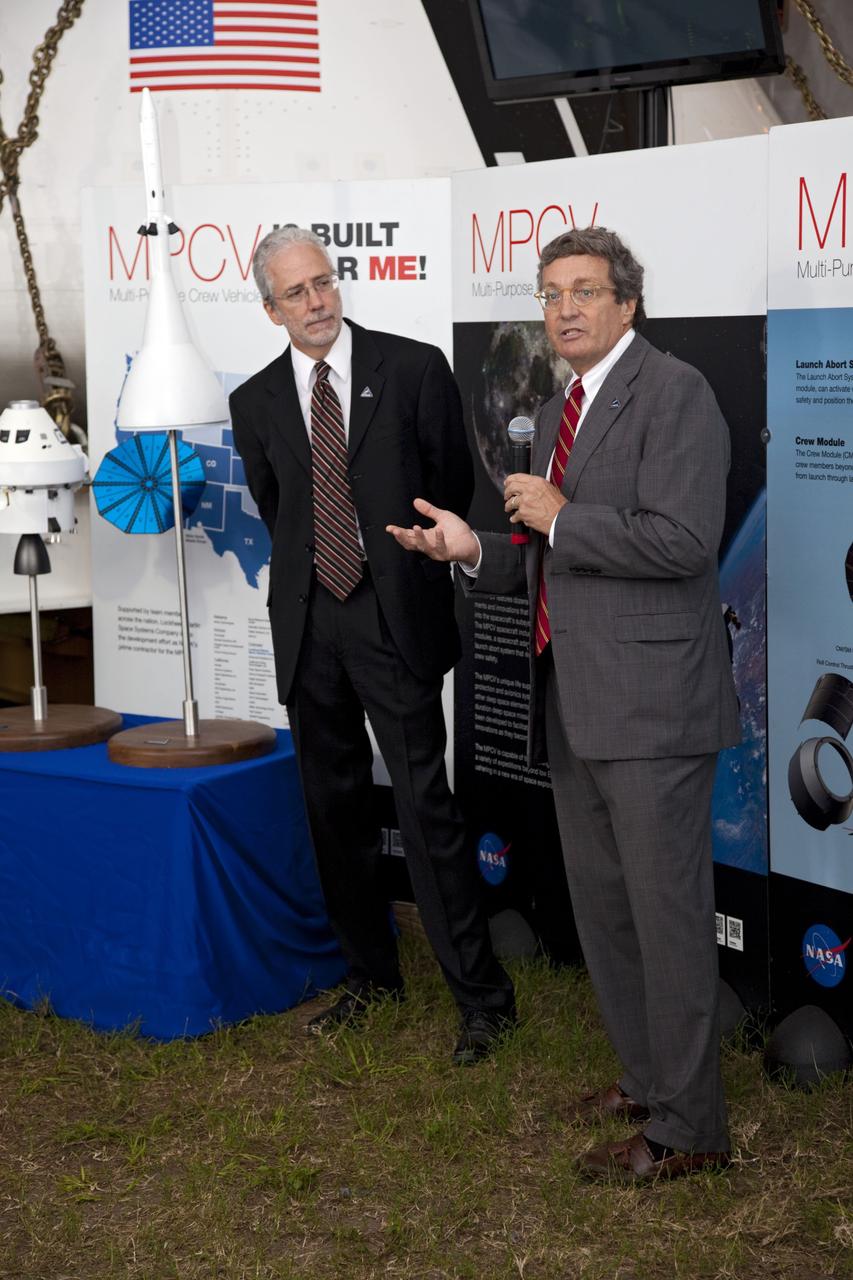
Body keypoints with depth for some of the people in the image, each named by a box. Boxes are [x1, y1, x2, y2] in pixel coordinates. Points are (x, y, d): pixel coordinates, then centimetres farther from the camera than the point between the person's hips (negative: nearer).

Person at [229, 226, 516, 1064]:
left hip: (394, 617, -4)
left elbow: (452, 484, 4)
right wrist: (313, 577, 14)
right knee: (335, 805, 12)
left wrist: (413, 578, 9)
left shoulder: (414, 369, -3)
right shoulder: (256, 402, 6)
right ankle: (370, 975, 27)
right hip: (307, 622, 4)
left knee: (425, 804, -8)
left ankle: (482, 996, 0)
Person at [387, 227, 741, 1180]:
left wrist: (560, 518, -13)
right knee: (601, 905, 18)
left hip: (650, 704, -9)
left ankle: (685, 1127, 8)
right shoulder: (557, 414, 18)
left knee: (667, 911, -3)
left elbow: (682, 540, -22)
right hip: (575, 706, 10)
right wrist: (474, 549, 6)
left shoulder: (673, 393, -10)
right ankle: (646, 1078, 33)